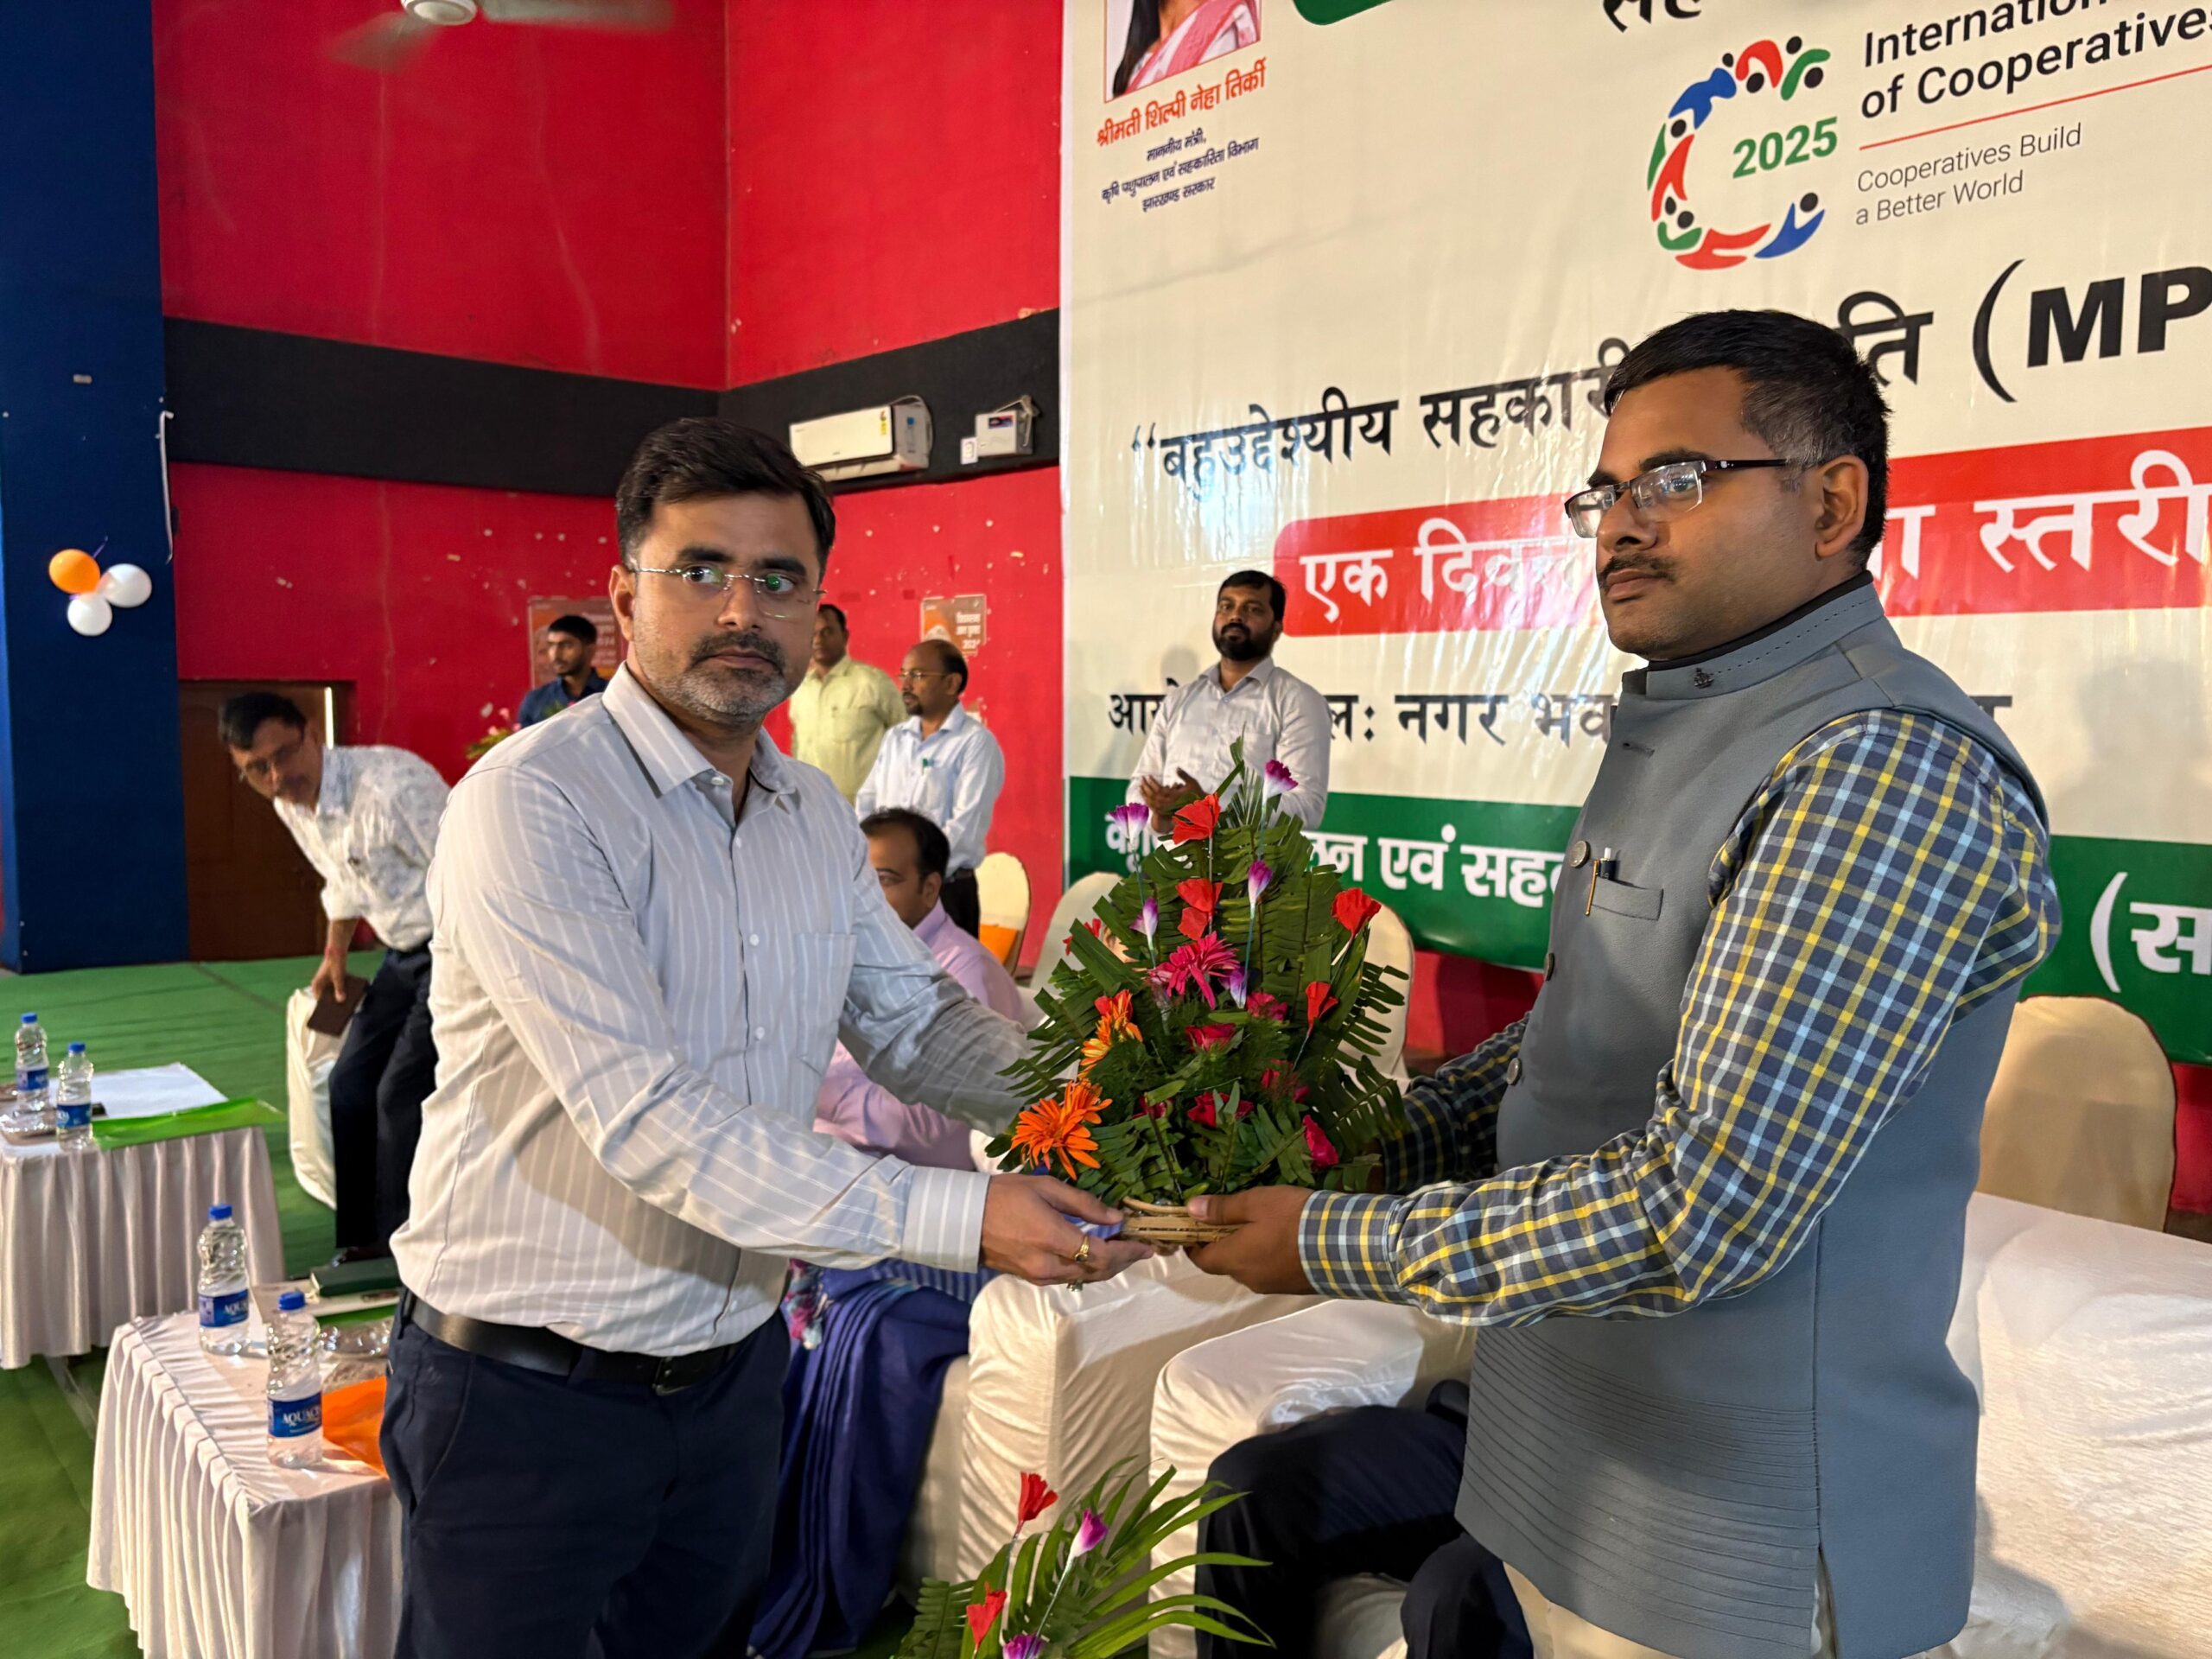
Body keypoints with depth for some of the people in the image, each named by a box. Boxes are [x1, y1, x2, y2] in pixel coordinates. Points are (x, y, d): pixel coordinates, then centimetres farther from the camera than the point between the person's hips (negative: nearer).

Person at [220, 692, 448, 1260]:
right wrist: (335, 955, 22)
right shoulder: (292, 805, 3)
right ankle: (363, 1245, 24)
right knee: (351, 1085, 11)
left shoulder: (393, 786, -26)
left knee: (402, 1097, -12)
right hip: (406, 952, 9)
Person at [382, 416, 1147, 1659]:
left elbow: (916, 1021, 6)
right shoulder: (531, 805, -22)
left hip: (731, 1368, 7)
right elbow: (647, 1121, -29)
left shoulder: (818, 817, 3)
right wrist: (958, 1218, -33)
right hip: (526, 1394, -6)